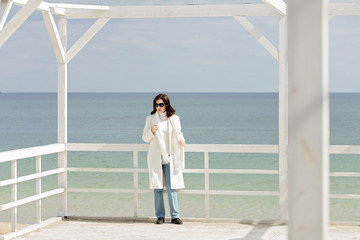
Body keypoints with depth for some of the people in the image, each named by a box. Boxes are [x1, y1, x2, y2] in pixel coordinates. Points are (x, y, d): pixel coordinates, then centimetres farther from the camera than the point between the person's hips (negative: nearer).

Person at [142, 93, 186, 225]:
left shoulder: (174, 119, 5)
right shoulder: (151, 119, 4)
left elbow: (178, 133, 17)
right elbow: (145, 138, 5)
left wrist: (181, 140, -5)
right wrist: (152, 131, -15)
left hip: (169, 157, 0)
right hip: (155, 157, 0)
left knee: (171, 187, -4)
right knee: (157, 187, 2)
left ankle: (175, 216, 1)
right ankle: (160, 216, 9)